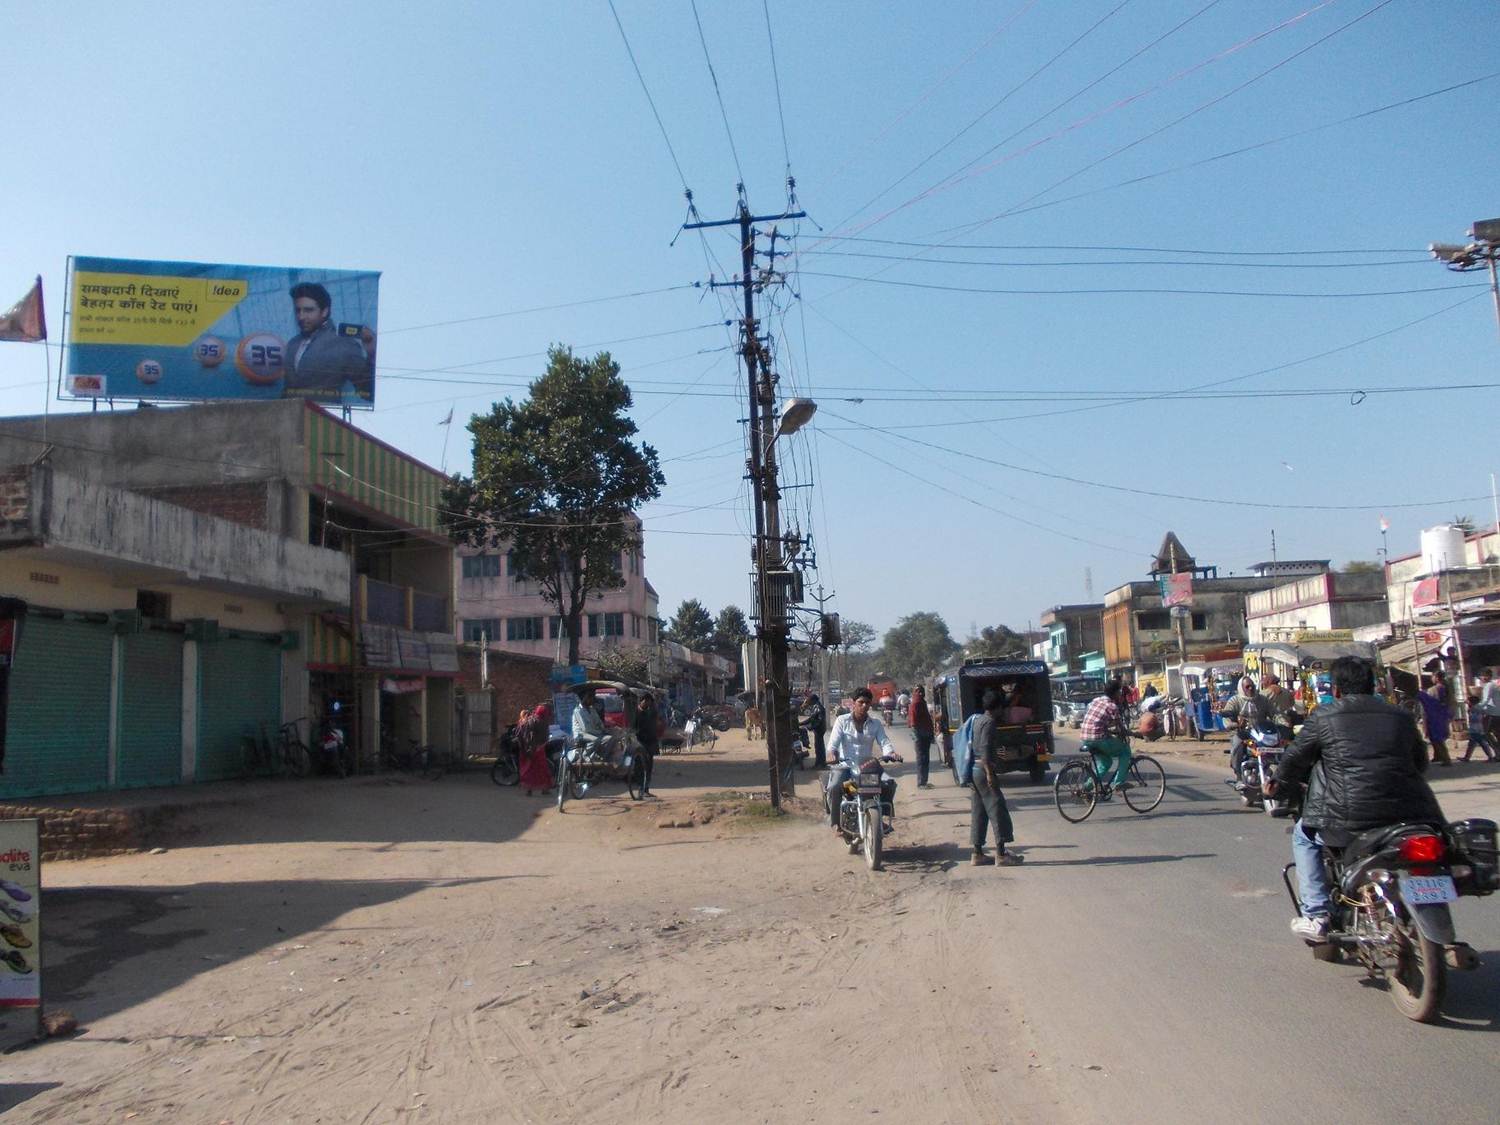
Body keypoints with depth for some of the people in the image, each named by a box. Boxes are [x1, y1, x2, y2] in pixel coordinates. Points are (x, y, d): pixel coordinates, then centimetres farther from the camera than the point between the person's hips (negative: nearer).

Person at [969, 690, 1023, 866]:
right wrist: (990, 774, -23)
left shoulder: (978, 719, 14)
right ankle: (1001, 854, -3)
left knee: (978, 812, 11)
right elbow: (985, 749, -21)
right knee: (997, 811, -4)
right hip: (984, 770, -9)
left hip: (974, 770, 9)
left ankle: (976, 853, 12)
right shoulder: (989, 722, -13)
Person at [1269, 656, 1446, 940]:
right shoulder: (1401, 717, 14)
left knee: (1304, 835, 23)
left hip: (1350, 816, -4)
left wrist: (1277, 782, 31)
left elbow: (1297, 758, 11)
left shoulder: (1323, 716, 4)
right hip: (1409, 814, 4)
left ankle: (1315, 916, 13)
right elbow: (1420, 762, 24)